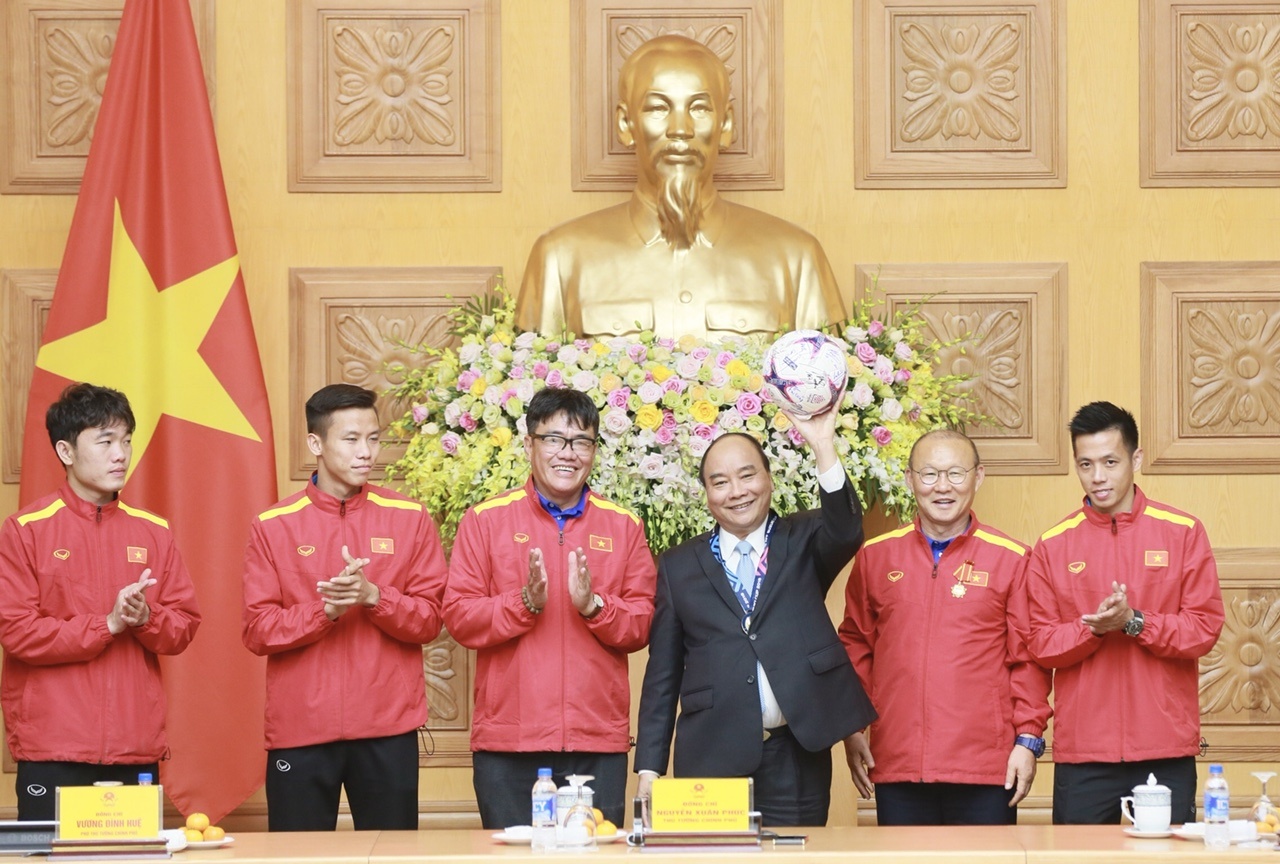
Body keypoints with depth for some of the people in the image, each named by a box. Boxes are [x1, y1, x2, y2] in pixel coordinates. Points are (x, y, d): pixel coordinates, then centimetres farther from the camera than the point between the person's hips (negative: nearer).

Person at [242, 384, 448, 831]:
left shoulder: (409, 518, 6)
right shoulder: (273, 526, 3)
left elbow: (429, 619, 2)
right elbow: (258, 630, -3)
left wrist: (373, 596, -15)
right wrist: (326, 608, -17)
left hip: (388, 730, 1)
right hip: (299, 729, 0)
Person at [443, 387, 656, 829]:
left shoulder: (623, 526, 11)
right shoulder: (485, 520, 6)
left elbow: (642, 625, 6)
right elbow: (459, 617, -1)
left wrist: (594, 606, -12)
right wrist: (524, 603, -15)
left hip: (598, 743, 1)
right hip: (508, 743, -1)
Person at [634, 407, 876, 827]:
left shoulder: (804, 542, 10)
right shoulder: (679, 565, 11)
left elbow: (846, 532, -15)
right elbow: (663, 674, 10)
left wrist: (823, 446, -28)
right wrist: (649, 767, 4)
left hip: (796, 755, -1)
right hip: (712, 757, 1)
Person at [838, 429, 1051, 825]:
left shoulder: (1011, 559, 4)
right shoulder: (875, 556, 9)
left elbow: (1029, 657, 4)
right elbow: (855, 645, 15)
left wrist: (1028, 739, -2)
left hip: (985, 768, -2)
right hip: (897, 768, 2)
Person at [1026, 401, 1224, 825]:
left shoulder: (1183, 533, 4)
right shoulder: (1052, 546, 7)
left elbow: (1205, 629, -2)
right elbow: (1041, 643, 3)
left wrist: (1134, 622, -16)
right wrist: (1095, 628, -15)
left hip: (1166, 751, -1)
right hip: (1081, 752, 1)